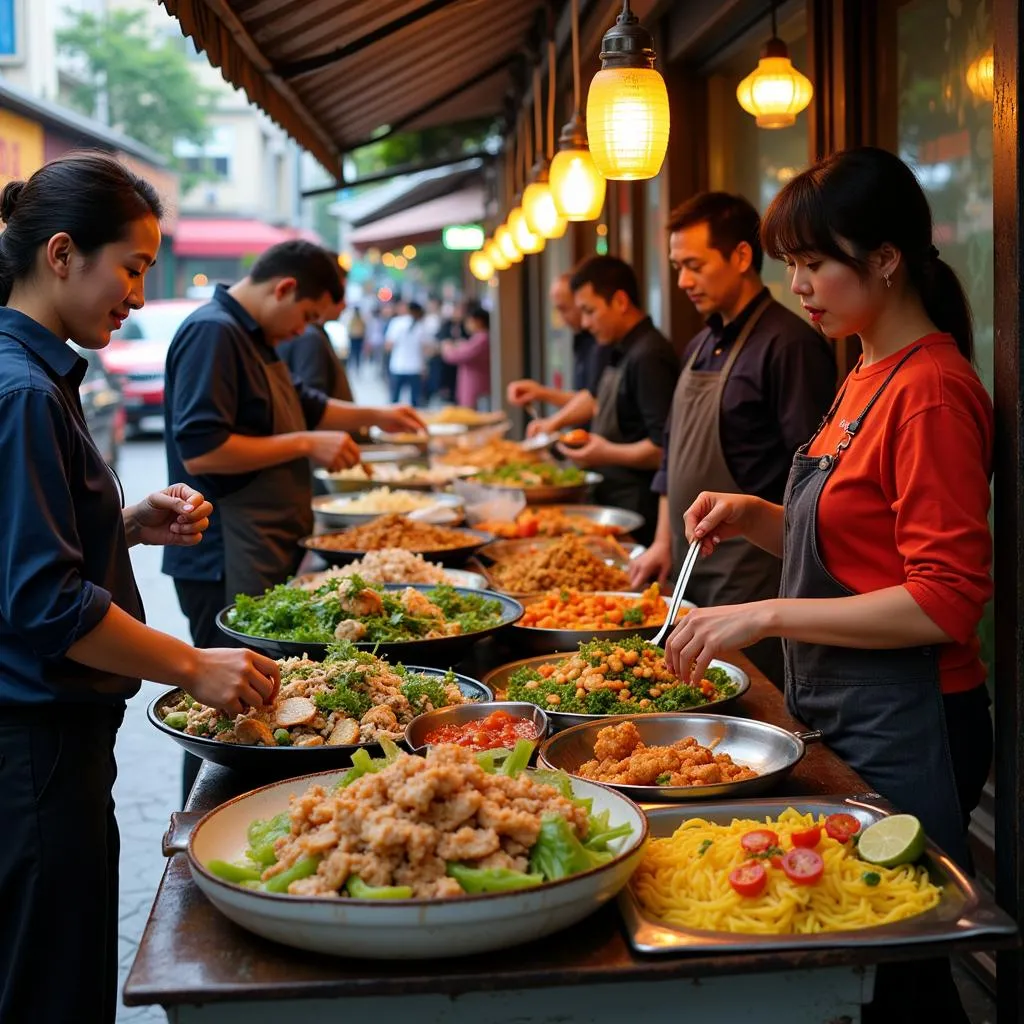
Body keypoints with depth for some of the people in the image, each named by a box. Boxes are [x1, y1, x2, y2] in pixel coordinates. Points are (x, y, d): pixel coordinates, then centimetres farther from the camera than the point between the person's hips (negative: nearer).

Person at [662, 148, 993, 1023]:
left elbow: (946, 600, -22)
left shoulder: (930, 392, -18)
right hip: (842, 718, 9)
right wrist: (757, 518, 3)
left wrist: (768, 615, -22)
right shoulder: (868, 377, 10)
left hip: (904, 731, -9)